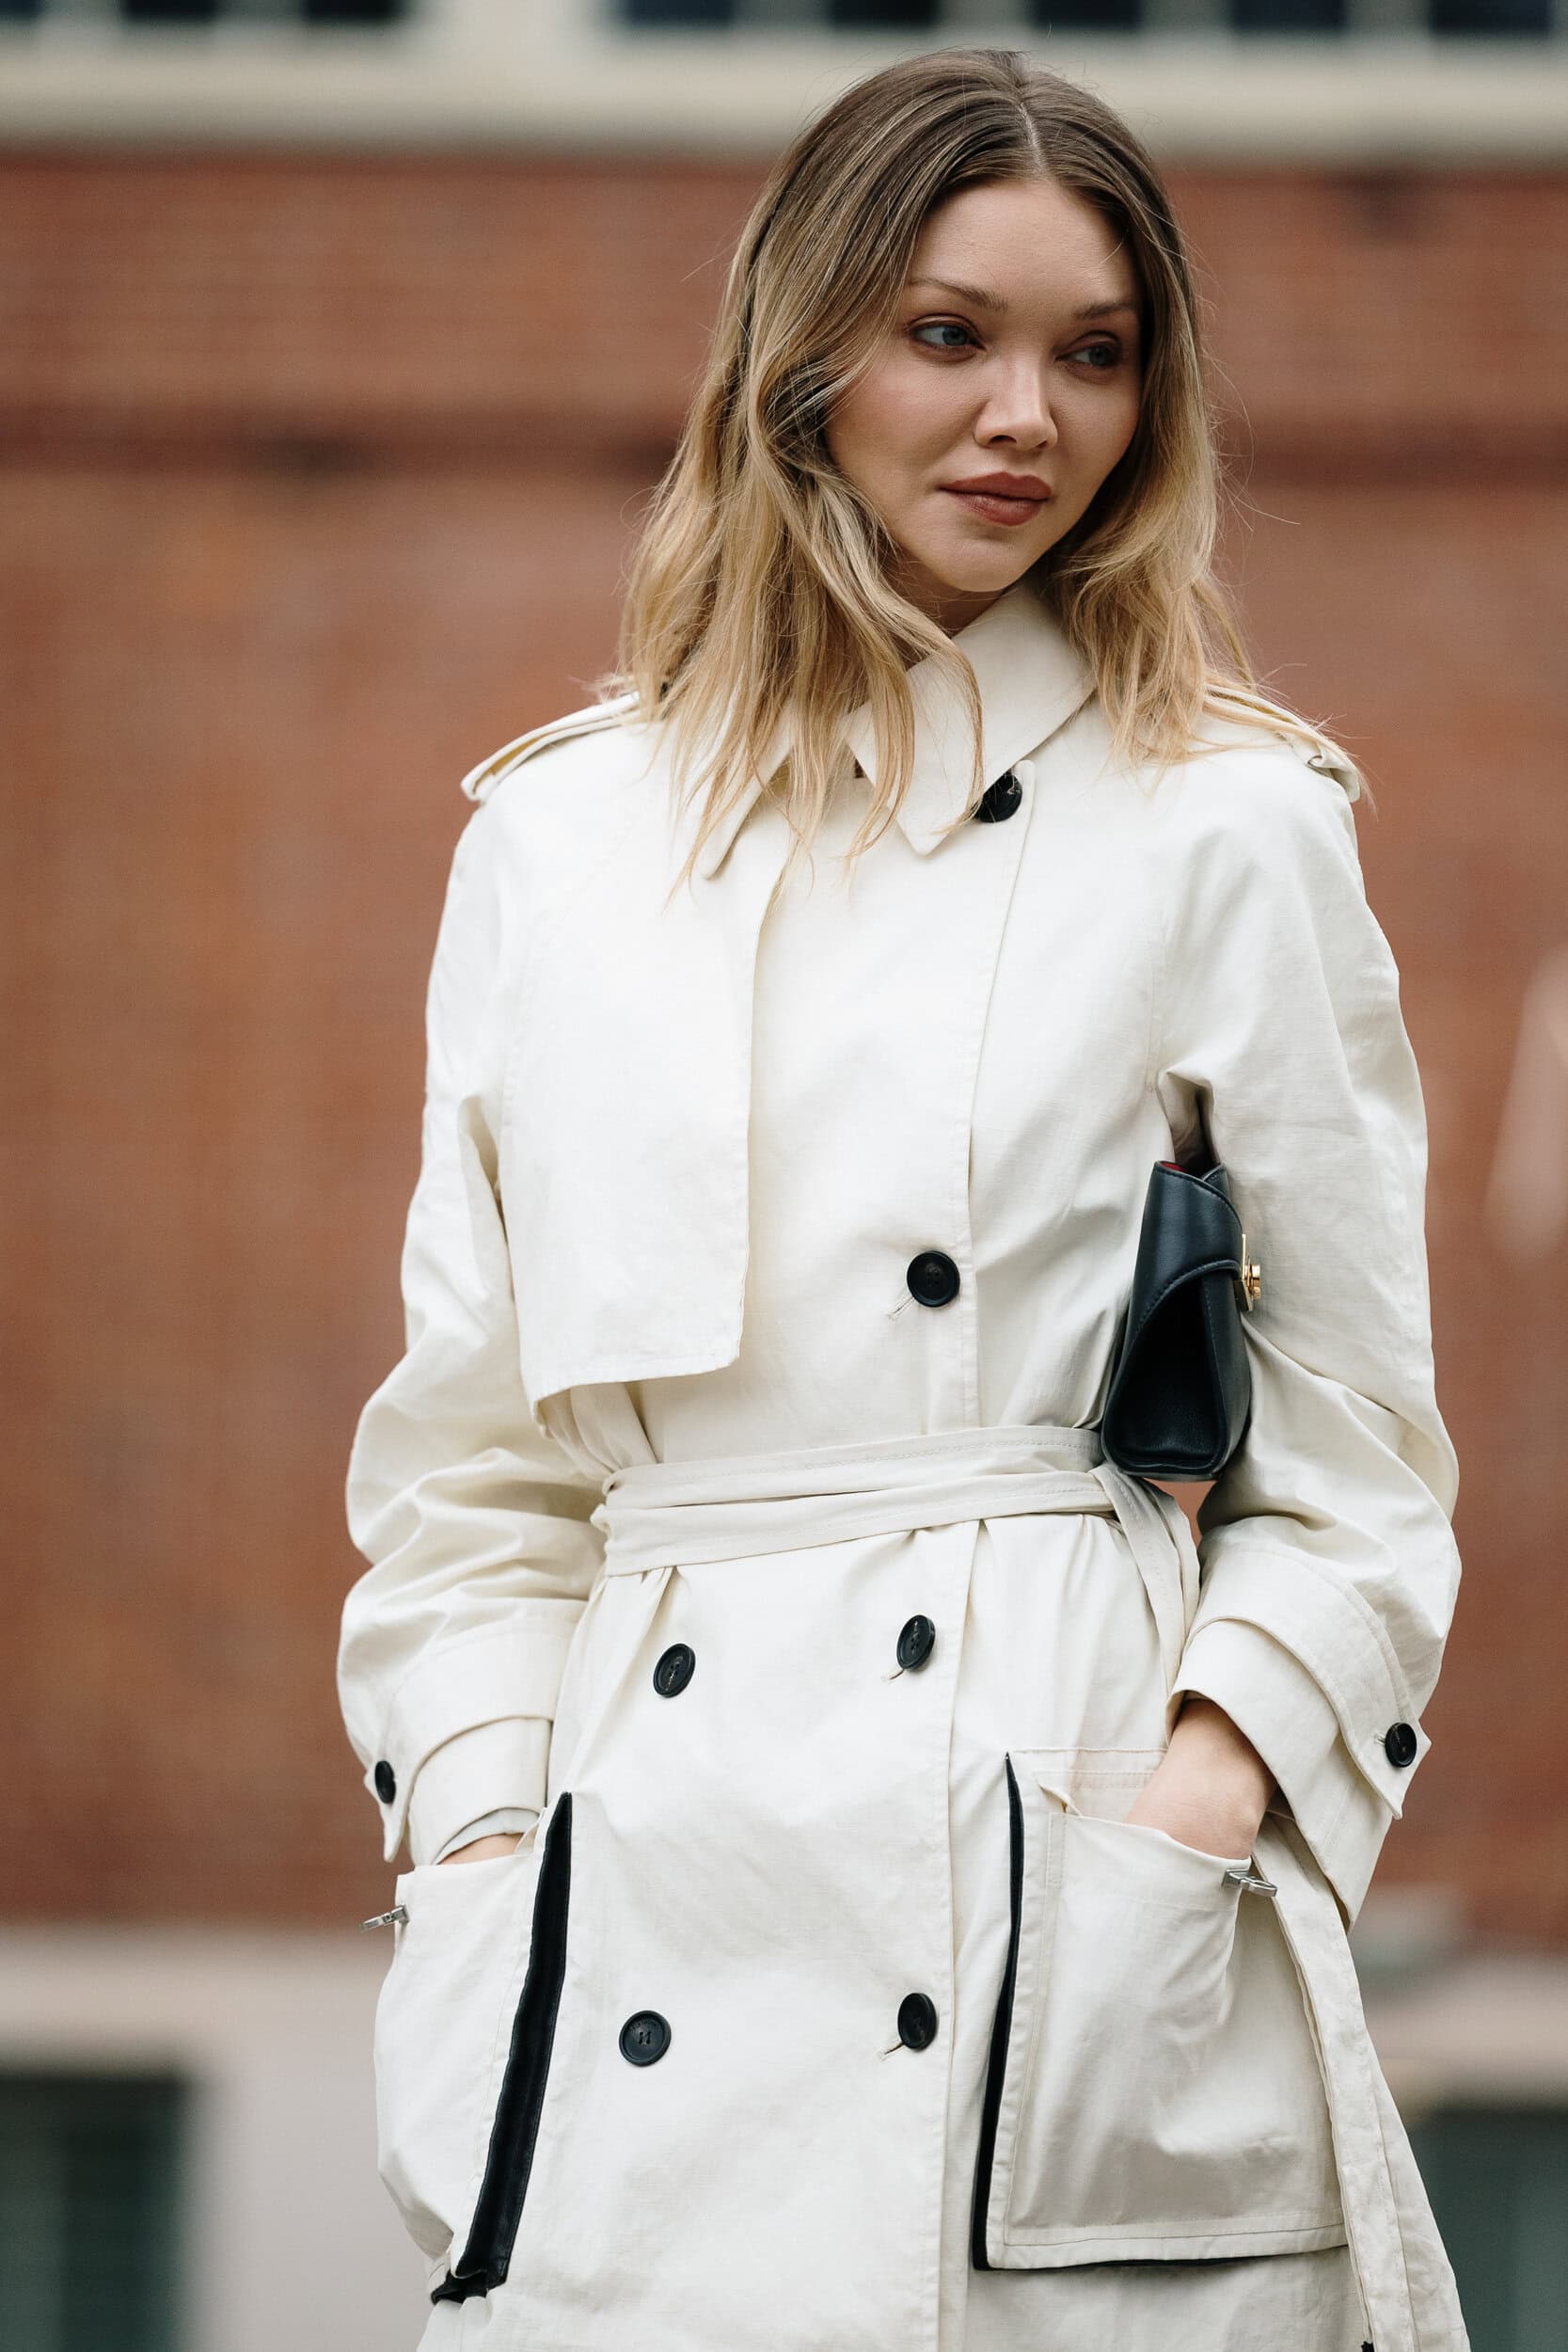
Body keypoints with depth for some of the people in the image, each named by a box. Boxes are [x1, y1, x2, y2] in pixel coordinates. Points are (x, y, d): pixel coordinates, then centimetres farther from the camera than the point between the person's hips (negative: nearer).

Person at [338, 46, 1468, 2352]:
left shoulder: (1233, 835, 5)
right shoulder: (556, 842, 12)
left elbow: (1353, 1459, 5)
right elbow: (468, 1440, 15)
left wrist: (1214, 1778, -9)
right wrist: (477, 1819, 2)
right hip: (655, 1882, 2)